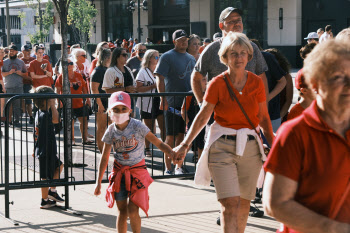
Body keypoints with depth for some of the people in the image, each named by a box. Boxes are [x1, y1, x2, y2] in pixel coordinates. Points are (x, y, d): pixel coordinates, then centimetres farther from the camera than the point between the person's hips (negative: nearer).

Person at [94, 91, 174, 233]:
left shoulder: (138, 127, -14)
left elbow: (158, 143, -12)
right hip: (119, 172, 3)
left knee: (132, 211, -11)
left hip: (137, 170, -3)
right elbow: (104, 158, 4)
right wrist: (98, 182, 5)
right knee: (122, 211, 7)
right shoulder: (111, 131, -5)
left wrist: (174, 155, -30)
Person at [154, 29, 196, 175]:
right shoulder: (167, 57, -4)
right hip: (172, 103, -5)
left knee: (182, 135, 9)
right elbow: (160, 78, -11)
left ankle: (179, 166, 16)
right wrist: (163, 98, -20)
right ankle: (168, 168, 3)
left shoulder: (191, 58, 15)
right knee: (171, 136, -2)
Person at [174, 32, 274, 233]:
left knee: (244, 201, 11)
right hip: (222, 146, -3)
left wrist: (273, 144, 3)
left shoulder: (256, 83, 2)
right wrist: (185, 144, 1)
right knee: (230, 203, -13)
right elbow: (203, 116, 2)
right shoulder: (218, 84, -5)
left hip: (250, 147, 3)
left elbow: (264, 117, 11)